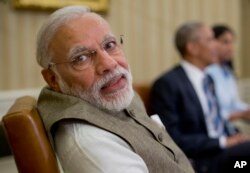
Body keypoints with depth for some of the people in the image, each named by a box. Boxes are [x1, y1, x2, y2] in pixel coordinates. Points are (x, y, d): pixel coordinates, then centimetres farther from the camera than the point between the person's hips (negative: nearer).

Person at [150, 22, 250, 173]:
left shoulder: (207, 79, 15)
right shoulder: (167, 84, -9)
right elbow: (173, 140, -14)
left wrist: (234, 135, 1)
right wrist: (223, 142, -15)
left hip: (225, 146, 8)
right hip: (201, 160, -8)